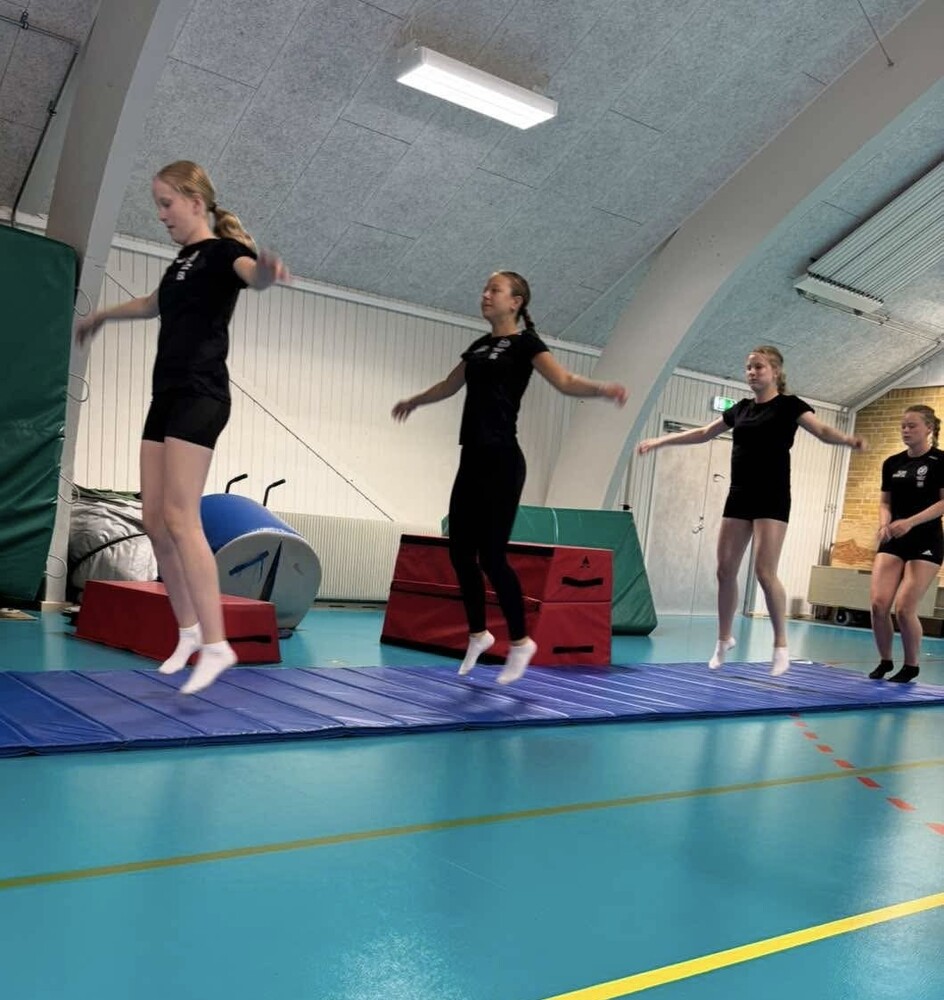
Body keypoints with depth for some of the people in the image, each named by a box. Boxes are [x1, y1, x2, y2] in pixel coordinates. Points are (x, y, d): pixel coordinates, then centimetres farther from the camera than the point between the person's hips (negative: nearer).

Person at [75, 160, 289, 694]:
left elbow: (252, 273, -29)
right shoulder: (183, 259, 20)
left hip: (200, 395, -9)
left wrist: (267, 269, -54)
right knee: (155, 519, 6)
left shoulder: (222, 250, -4)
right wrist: (102, 314, 57)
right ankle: (189, 629, 16)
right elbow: (156, 304, 41)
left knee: (180, 517, -17)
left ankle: (216, 643, -15)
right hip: (167, 395, 9)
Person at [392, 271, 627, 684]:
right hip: (472, 460, 7)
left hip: (501, 461, -7)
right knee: (460, 550, 8)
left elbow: (565, 381, -18)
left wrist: (602, 388, -38)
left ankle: (520, 641, 10)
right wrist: (413, 401, 50)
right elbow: (449, 386, 35)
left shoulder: (524, 343, -3)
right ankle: (478, 633, 26)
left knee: (491, 554, -8)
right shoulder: (479, 345, 18)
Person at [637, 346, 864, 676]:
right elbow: (703, 433, 24)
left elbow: (822, 431, -14)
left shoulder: (789, 405, -1)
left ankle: (781, 643, 1)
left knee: (765, 572, -12)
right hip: (739, 497, 6)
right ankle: (724, 638, 19)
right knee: (725, 570, 4)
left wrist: (848, 439, -35)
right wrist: (659, 441, 25)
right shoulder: (741, 409, 15)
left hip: (771, 498, -5)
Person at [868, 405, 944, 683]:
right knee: (878, 603, -8)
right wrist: (884, 525, -6)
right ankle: (885, 661, 12)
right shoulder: (892, 463, 10)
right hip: (893, 541, 4)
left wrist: (910, 522, -23)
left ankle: (911, 666, 11)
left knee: (904, 608, -11)